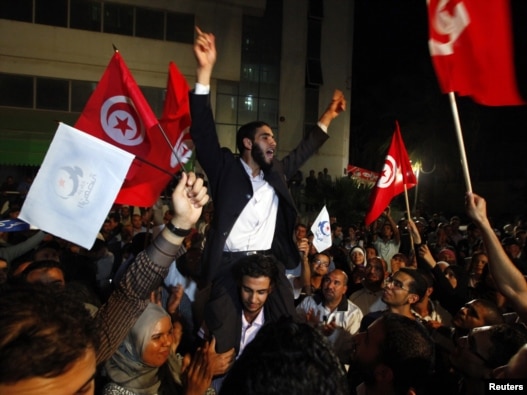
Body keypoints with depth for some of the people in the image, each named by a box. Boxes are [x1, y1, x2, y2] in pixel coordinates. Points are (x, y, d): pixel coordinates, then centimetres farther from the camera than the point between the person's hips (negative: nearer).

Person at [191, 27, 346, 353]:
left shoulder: (276, 173, 14)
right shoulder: (226, 168, -1)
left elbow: (303, 152, 28)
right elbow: (204, 132, -13)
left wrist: (328, 116, 30)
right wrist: (205, 70, -22)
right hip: (230, 265, -4)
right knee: (223, 343, -3)